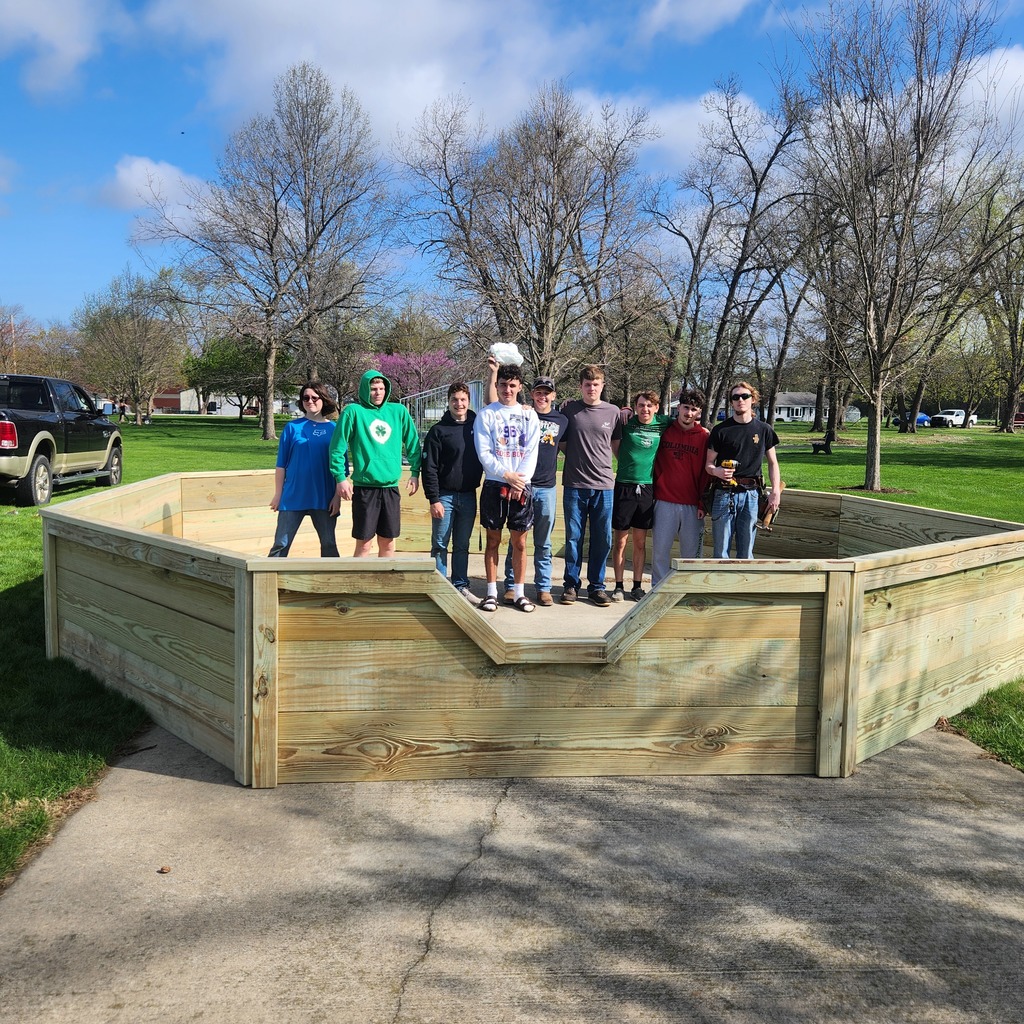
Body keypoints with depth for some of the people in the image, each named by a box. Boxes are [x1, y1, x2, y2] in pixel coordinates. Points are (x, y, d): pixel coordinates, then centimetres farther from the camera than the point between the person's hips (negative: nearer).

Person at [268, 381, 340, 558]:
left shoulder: (334, 429, 4)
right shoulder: (292, 427, 3)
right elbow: (281, 464, 4)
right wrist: (278, 494, 1)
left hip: (324, 498, 1)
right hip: (293, 497, 0)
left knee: (329, 544, 8)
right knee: (281, 544, 1)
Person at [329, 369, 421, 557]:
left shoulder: (399, 411, 7)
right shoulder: (353, 411, -4)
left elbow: (412, 443, 16)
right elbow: (337, 447, -4)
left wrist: (415, 472, 12)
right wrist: (341, 478, -9)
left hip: (391, 487, 4)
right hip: (364, 487, -4)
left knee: (388, 543, 11)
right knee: (364, 544, 0)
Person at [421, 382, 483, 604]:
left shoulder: (477, 425, 6)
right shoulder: (438, 431, -3)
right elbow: (429, 467, -6)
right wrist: (433, 499, -11)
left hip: (469, 496, 3)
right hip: (445, 496, -3)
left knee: (462, 545, 11)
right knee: (440, 545, 2)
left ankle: (461, 586, 19)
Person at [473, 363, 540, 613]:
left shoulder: (529, 415, 9)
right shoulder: (486, 414, 3)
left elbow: (532, 452, 3)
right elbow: (484, 453, -4)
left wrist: (520, 481, -10)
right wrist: (506, 475, -13)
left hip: (522, 485, 1)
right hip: (494, 484, -1)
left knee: (519, 542, 5)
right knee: (493, 540, 3)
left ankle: (518, 592, 13)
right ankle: (492, 592, 10)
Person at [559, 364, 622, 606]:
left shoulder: (612, 412, 6)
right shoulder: (569, 409, 4)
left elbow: (616, 446, 14)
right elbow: (561, 443, 13)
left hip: (604, 485, 1)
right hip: (574, 484, -1)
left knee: (603, 539, 5)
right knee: (573, 537, 5)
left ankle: (596, 586, 17)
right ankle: (571, 584, 16)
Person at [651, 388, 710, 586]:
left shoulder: (704, 436, 2)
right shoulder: (664, 430, 5)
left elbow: (706, 472, 2)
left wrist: (703, 503, -2)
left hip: (692, 505, 0)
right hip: (665, 502, 1)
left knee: (692, 552, 5)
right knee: (660, 550, 3)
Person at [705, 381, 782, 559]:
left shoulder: (763, 430, 8)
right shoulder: (720, 430, 2)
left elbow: (772, 463, 14)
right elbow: (709, 464, 5)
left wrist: (775, 492, 3)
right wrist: (717, 471, -18)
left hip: (751, 495, 2)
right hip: (724, 495, -1)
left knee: (746, 553, 6)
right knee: (721, 552, 1)